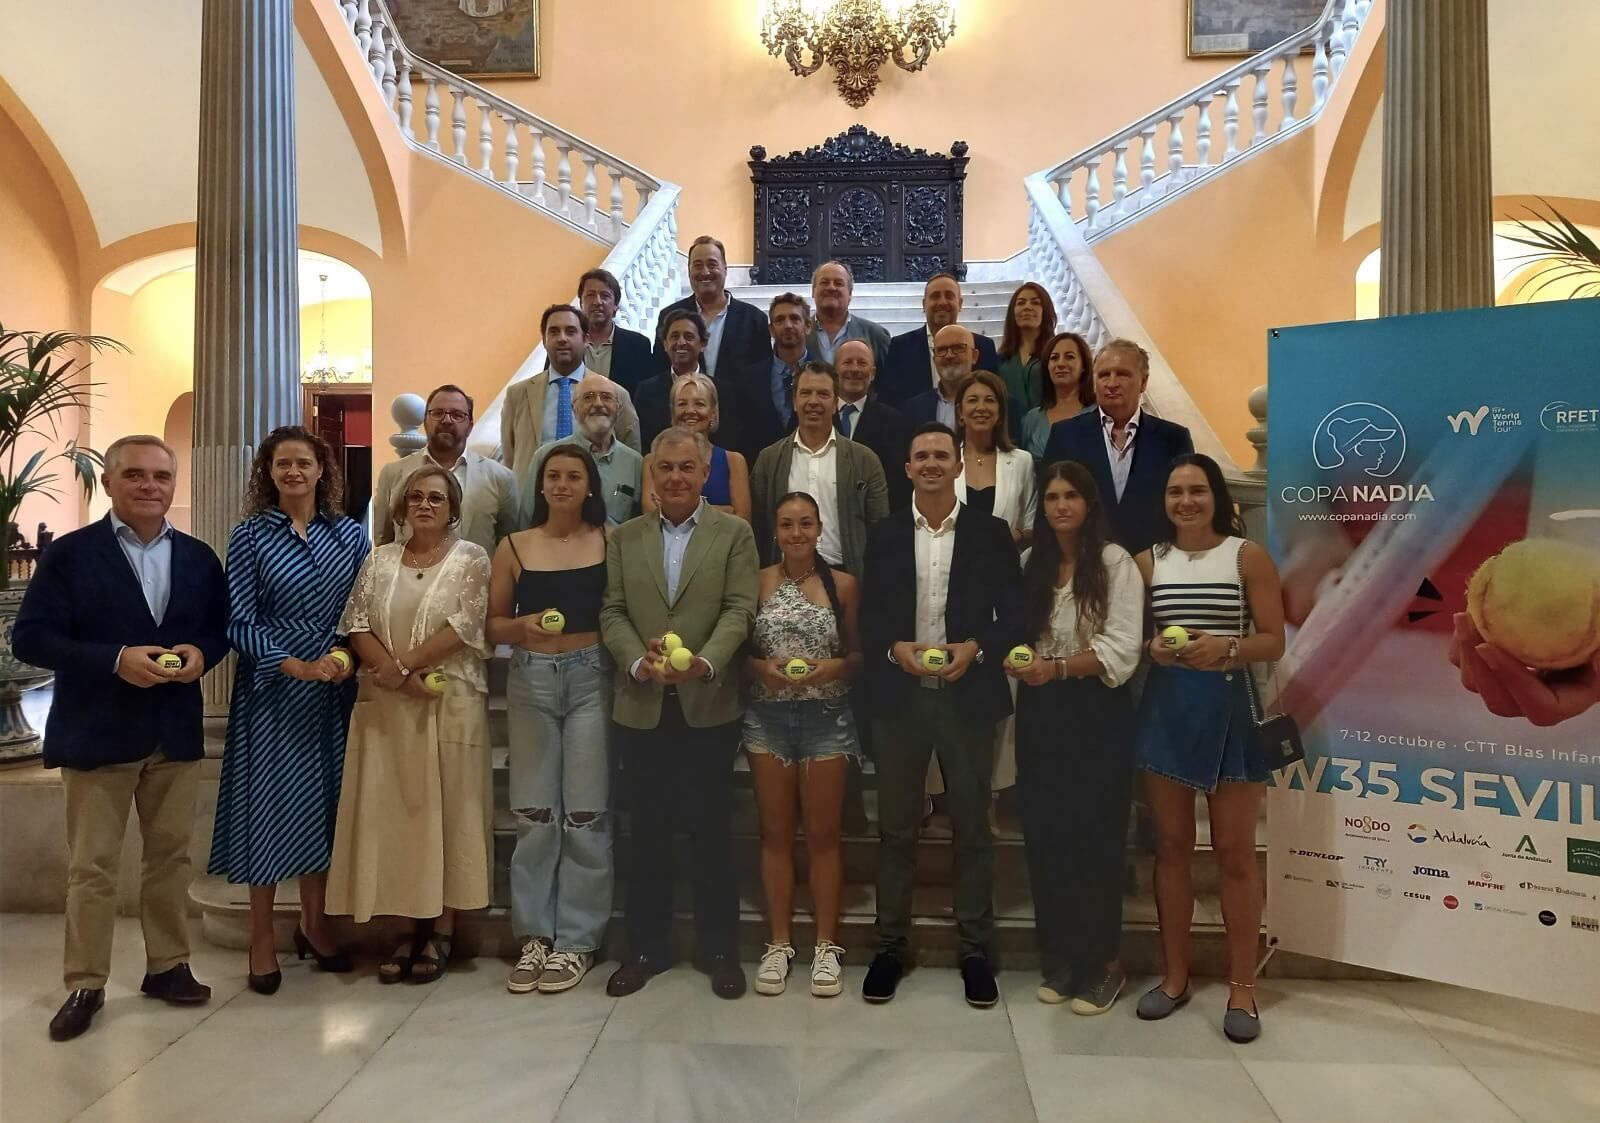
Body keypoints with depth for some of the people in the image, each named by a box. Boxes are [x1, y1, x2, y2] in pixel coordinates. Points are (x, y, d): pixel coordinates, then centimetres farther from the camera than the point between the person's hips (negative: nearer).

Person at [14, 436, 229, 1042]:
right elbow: (29, 637, -10)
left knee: (171, 856, 13)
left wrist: (201, 653, -11)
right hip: (97, 734, -3)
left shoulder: (199, 557, 7)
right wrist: (115, 659, -22)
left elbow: (222, 628, 12)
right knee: (90, 867, 4)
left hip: (176, 734, 4)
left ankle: (168, 966, 27)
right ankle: (84, 985, 18)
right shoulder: (69, 553, -5)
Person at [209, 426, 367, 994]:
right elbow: (238, 622, -7)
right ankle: (261, 939, 16)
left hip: (335, 690, 3)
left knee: (326, 801, 10)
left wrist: (347, 658, -12)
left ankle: (314, 923, 26)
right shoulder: (250, 536, -2)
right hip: (271, 688, -3)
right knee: (270, 802, 3)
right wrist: (293, 665, -18)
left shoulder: (349, 534, 5)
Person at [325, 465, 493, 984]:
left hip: (450, 704, -3)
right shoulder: (378, 560, 11)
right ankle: (412, 923, 16)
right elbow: (357, 625, 2)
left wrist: (402, 664, -12)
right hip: (385, 707, 4)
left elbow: (466, 626, -11)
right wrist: (398, 676, -12)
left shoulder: (471, 559, 0)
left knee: (445, 809, 2)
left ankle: (442, 928, 12)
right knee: (391, 809, 4)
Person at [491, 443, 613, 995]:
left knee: (585, 812, 0)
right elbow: (492, 624, 9)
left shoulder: (611, 541, 3)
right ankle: (534, 935, 17)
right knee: (533, 812, 5)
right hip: (531, 681, 2)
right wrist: (524, 625, -10)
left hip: (591, 679, -1)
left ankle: (577, 940, 11)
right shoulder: (515, 547, 7)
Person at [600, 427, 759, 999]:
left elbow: (740, 609, -6)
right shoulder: (625, 537, 10)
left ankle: (719, 948, 20)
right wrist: (638, 660, -14)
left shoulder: (734, 533, 2)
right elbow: (612, 612, 4)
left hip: (708, 706, -2)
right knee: (648, 830, 11)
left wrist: (705, 662, -23)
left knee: (710, 829, 6)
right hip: (641, 707, 2)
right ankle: (646, 946, 25)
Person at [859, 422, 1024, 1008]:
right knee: (896, 828, 9)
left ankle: (975, 950, 22)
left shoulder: (991, 533, 2)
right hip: (899, 696, 1)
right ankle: (891, 945, 22)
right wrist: (895, 650, -14)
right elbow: (867, 618, 5)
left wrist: (975, 648, -16)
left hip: (967, 696, -1)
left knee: (972, 827, 8)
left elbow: (1013, 616, 1)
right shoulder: (884, 534, 6)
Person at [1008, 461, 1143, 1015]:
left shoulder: (1115, 563, -6)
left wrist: (1057, 667, -24)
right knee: (1044, 836, 8)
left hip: (1095, 712, -5)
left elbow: (1122, 649, -14)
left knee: (1095, 838, 1)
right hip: (1039, 711, 5)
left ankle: (1102, 963, 17)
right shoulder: (1030, 564, 11)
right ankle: (1059, 958, 22)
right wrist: (1015, 660, -10)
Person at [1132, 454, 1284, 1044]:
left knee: (1235, 852, 4)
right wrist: (1153, 648, -12)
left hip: (1229, 710, -3)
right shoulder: (1148, 560, 7)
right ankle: (1174, 975, 24)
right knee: (1171, 846, 10)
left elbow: (1274, 641, -4)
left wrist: (1225, 647, -22)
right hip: (1164, 710, 3)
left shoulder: (1248, 556, -2)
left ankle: (1242, 987, 18)